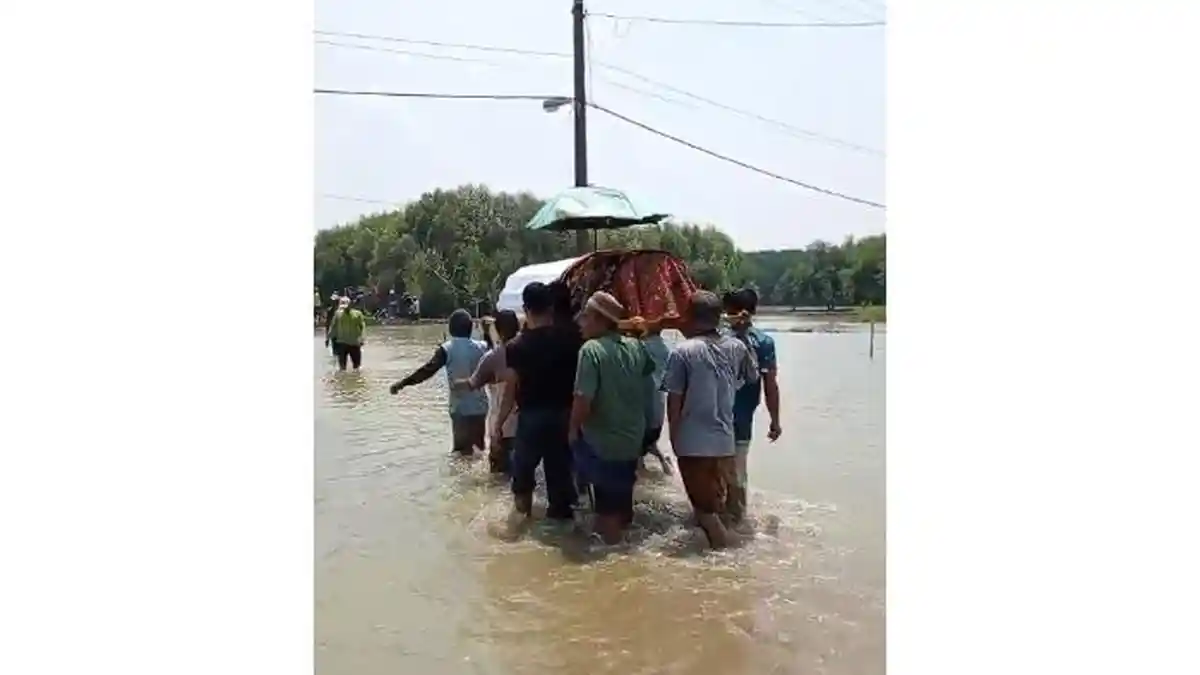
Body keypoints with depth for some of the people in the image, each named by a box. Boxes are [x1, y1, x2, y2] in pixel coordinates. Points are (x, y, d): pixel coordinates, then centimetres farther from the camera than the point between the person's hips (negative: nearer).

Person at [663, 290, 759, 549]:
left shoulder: (683, 352, -14)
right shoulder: (736, 347, -1)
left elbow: (674, 401, -11)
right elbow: (753, 376, 17)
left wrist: (674, 437, 2)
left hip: (692, 442, -5)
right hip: (724, 439, 5)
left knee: (703, 504, 8)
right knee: (717, 501, 23)